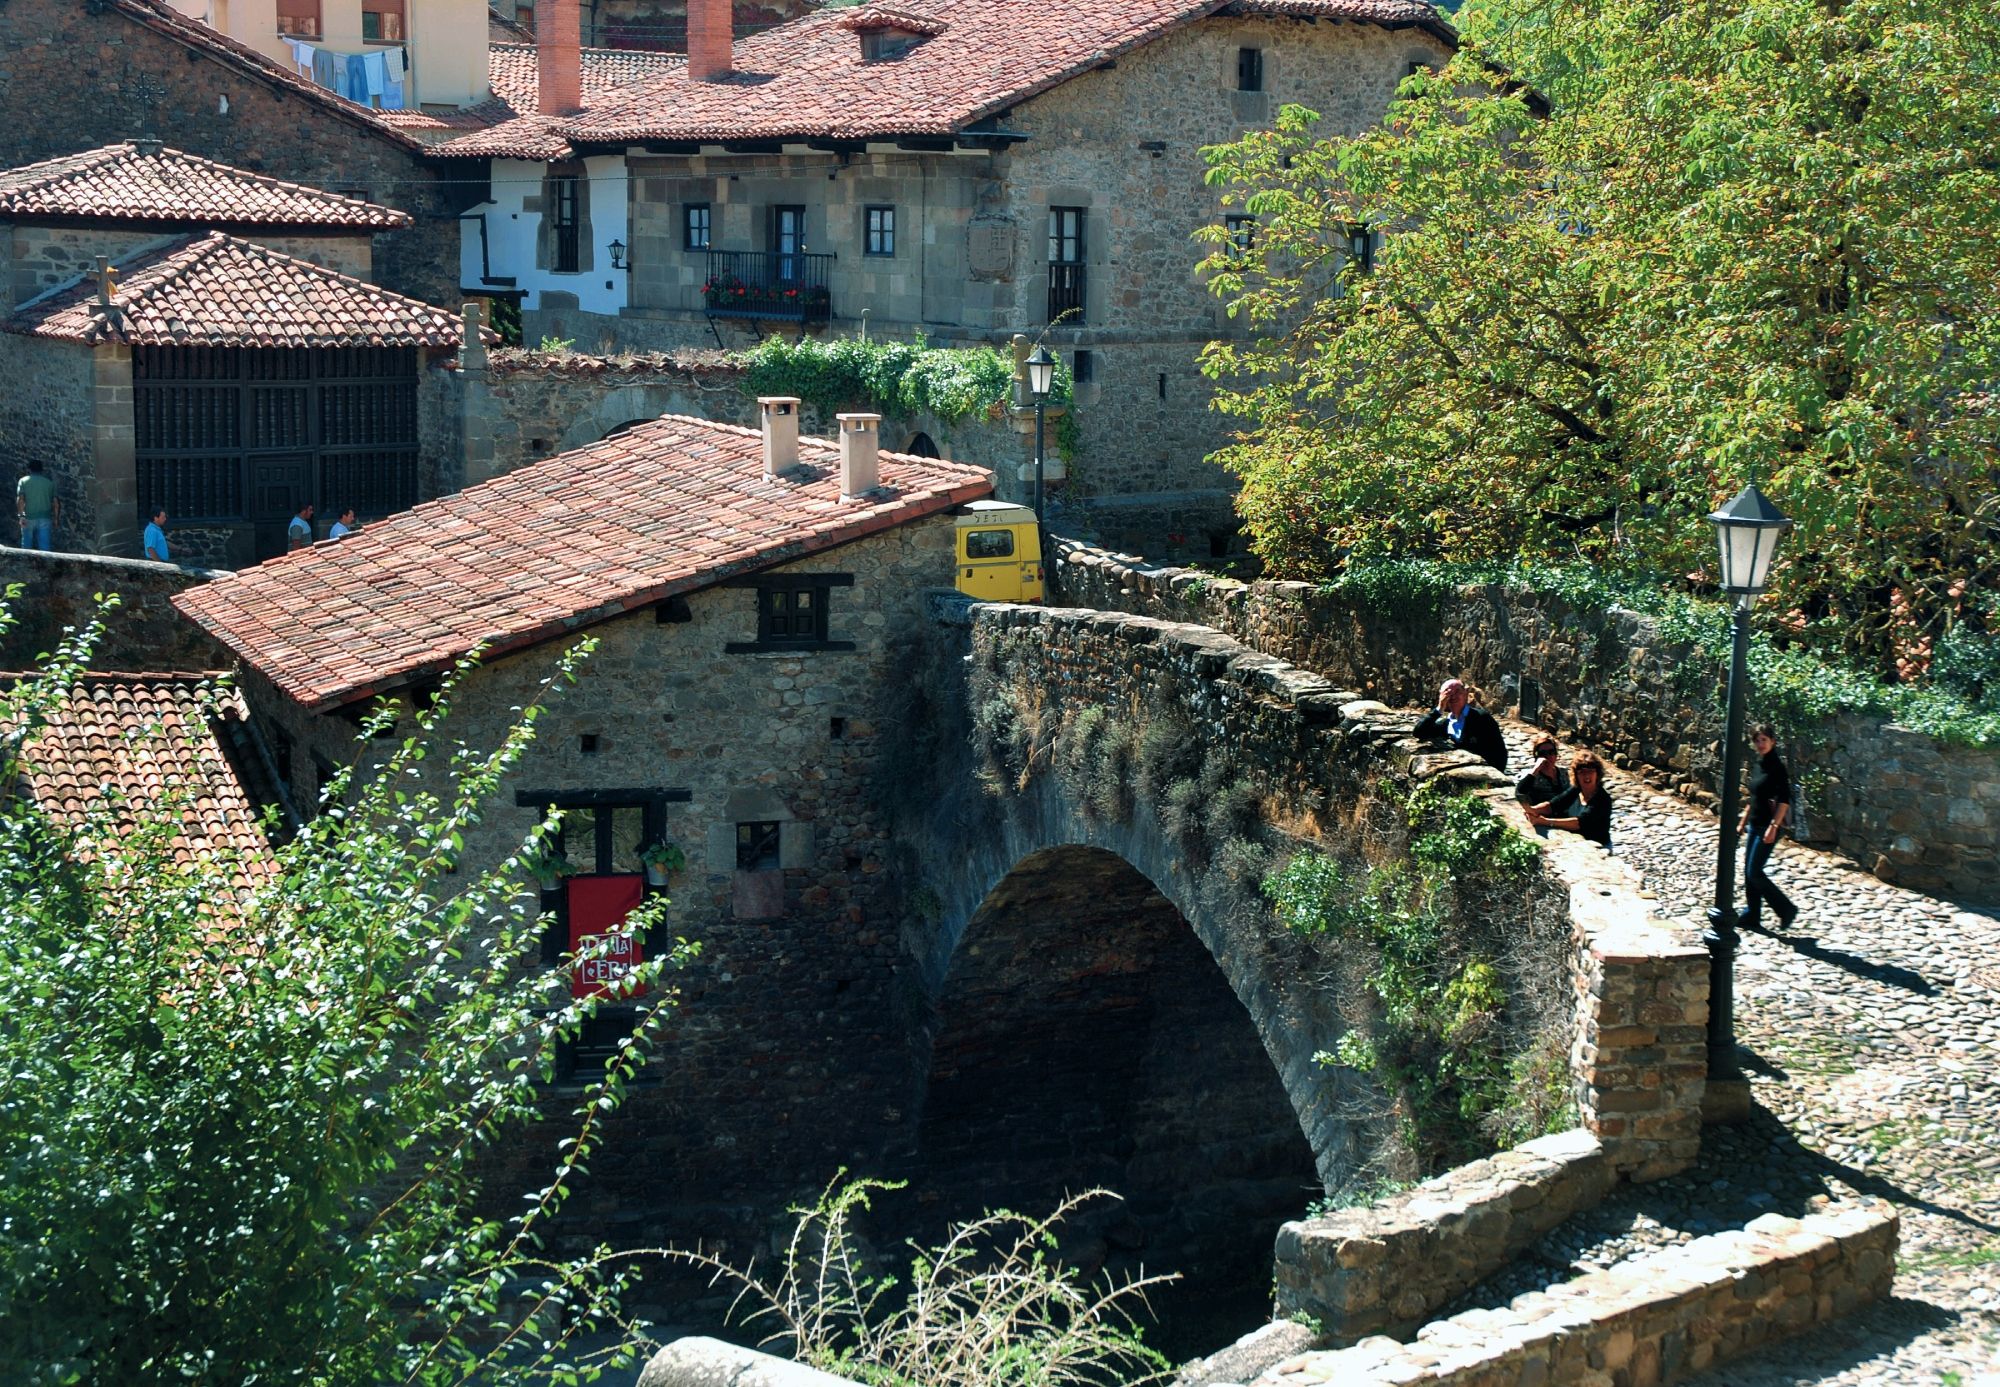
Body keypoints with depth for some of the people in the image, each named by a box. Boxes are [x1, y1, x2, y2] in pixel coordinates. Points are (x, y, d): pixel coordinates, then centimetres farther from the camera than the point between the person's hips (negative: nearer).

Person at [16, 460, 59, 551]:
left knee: (26, 545, 10)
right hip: (45, 518, 1)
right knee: (45, 546, -2)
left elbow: (20, 499, -10)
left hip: (28, 518, -1)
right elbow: (55, 502, 5)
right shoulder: (49, 482, 8)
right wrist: (55, 518, 13)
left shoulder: (23, 481, 2)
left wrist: (21, 516, -12)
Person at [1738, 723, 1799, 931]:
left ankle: (1786, 909, 3)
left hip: (1768, 827, -9)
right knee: (1749, 872, 10)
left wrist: (1774, 826, -24)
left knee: (1754, 872, -9)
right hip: (1755, 825, 9)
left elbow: (1784, 800, -19)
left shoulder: (1776, 768, -14)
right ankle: (1751, 915, 18)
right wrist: (1742, 823, 22)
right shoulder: (1758, 767, 12)